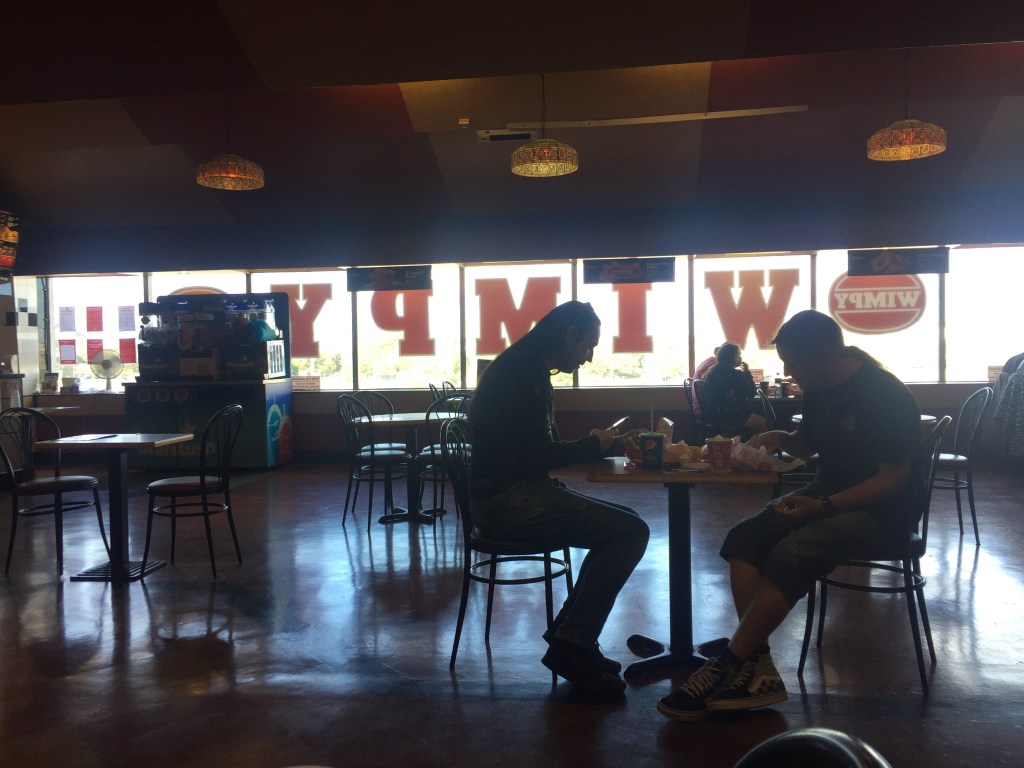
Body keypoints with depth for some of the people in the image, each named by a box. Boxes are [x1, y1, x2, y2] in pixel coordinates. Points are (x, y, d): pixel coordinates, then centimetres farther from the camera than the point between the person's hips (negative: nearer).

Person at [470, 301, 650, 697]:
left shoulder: (530, 371, 18)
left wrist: (610, 443, 10)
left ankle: (571, 636, 11)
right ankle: (571, 645, -8)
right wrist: (593, 445, -6)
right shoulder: (519, 373, -15)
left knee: (624, 525, 11)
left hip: (517, 494, 11)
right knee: (631, 531, -16)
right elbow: (533, 456, -21)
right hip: (506, 500, -11)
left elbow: (545, 448, 20)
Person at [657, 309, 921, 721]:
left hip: (877, 509, -8)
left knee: (789, 555, -31)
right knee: (744, 539, -15)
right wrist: (781, 438, 0)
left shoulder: (886, 395, -17)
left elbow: (894, 479, -19)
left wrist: (823, 506, -28)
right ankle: (757, 668, -22)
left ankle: (726, 668, -21)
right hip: (826, 495, 8)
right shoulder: (820, 387, 6)